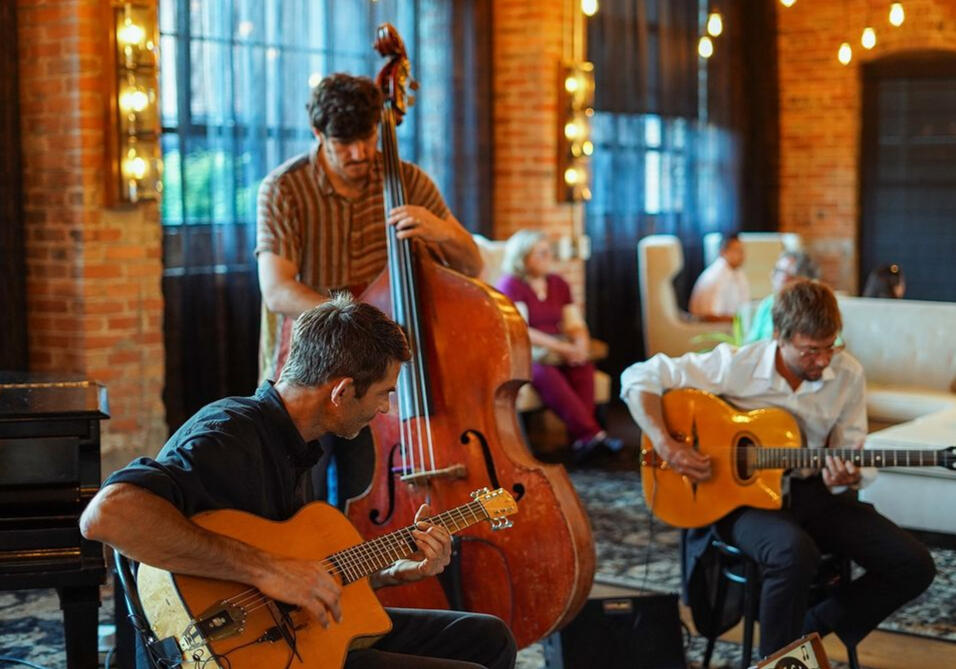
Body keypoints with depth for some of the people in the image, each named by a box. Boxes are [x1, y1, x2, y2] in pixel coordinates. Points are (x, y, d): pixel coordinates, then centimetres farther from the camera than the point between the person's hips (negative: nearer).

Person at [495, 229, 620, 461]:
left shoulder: (558, 284, 15)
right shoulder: (511, 285, -6)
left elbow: (575, 325, 11)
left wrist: (580, 345, -14)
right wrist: (562, 347, -23)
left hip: (558, 353, 6)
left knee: (584, 367, -26)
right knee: (544, 373, -37)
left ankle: (580, 440, -35)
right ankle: (592, 433, -42)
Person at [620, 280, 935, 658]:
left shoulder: (847, 375, -3)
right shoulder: (735, 365, -14)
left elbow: (848, 455, 5)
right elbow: (639, 378, -11)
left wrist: (844, 478, -20)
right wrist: (666, 446, -24)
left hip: (810, 492, 5)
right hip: (741, 495, -5)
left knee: (914, 566, -10)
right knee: (795, 553, -39)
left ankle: (811, 629, 8)